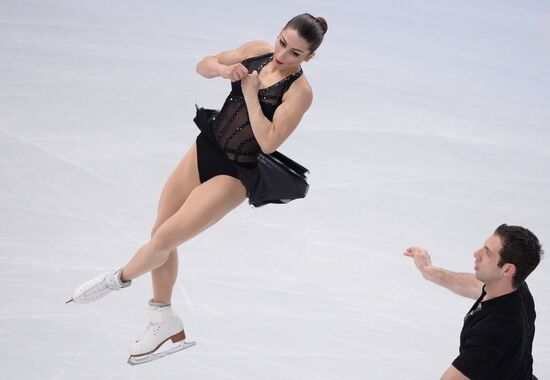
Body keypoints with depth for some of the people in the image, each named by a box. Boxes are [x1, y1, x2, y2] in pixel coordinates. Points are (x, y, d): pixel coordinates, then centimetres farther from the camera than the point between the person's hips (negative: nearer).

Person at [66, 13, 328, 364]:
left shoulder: (299, 91, -18)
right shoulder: (257, 51, -1)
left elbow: (269, 142, -26)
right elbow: (203, 65, 8)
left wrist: (250, 93, -25)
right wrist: (223, 69, -14)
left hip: (235, 175, -7)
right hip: (206, 149, 7)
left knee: (165, 238, -9)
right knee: (160, 232, 11)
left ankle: (120, 279, 22)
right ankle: (165, 320, 29)